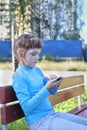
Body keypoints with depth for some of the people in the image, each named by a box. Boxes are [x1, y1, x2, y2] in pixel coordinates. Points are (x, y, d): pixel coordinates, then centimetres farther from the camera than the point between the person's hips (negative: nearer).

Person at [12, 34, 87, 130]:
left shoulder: (37, 70, 10)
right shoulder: (19, 76, -14)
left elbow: (52, 92, 20)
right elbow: (27, 107, -20)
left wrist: (54, 83, -3)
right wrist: (46, 89, -24)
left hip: (52, 114, 8)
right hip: (39, 121, -8)